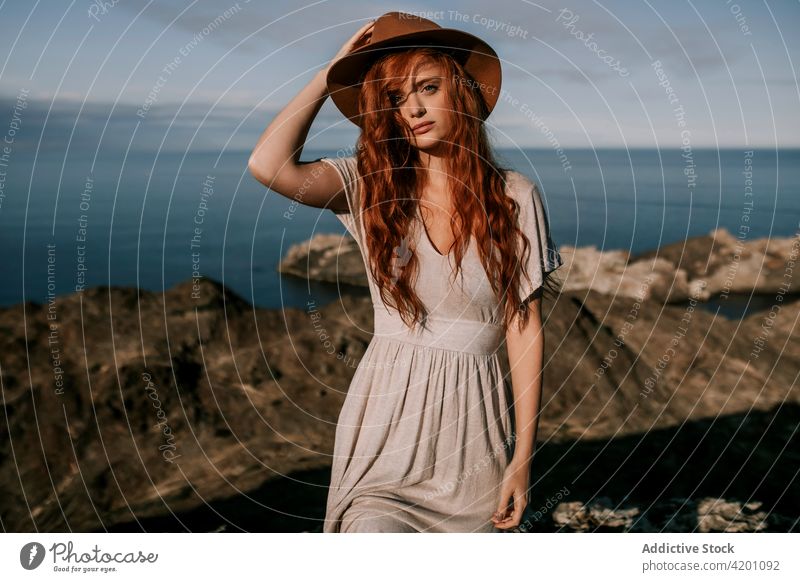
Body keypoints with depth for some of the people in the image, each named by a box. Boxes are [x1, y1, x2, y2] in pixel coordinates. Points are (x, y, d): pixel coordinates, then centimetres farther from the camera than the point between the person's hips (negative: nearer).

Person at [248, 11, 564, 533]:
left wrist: (523, 456, -5)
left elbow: (524, 328, -2)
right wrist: (330, 74, -5)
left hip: (473, 421, 0)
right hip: (386, 414, 0)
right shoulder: (370, 185, 1)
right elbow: (268, 164, -16)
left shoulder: (513, 197, -2)